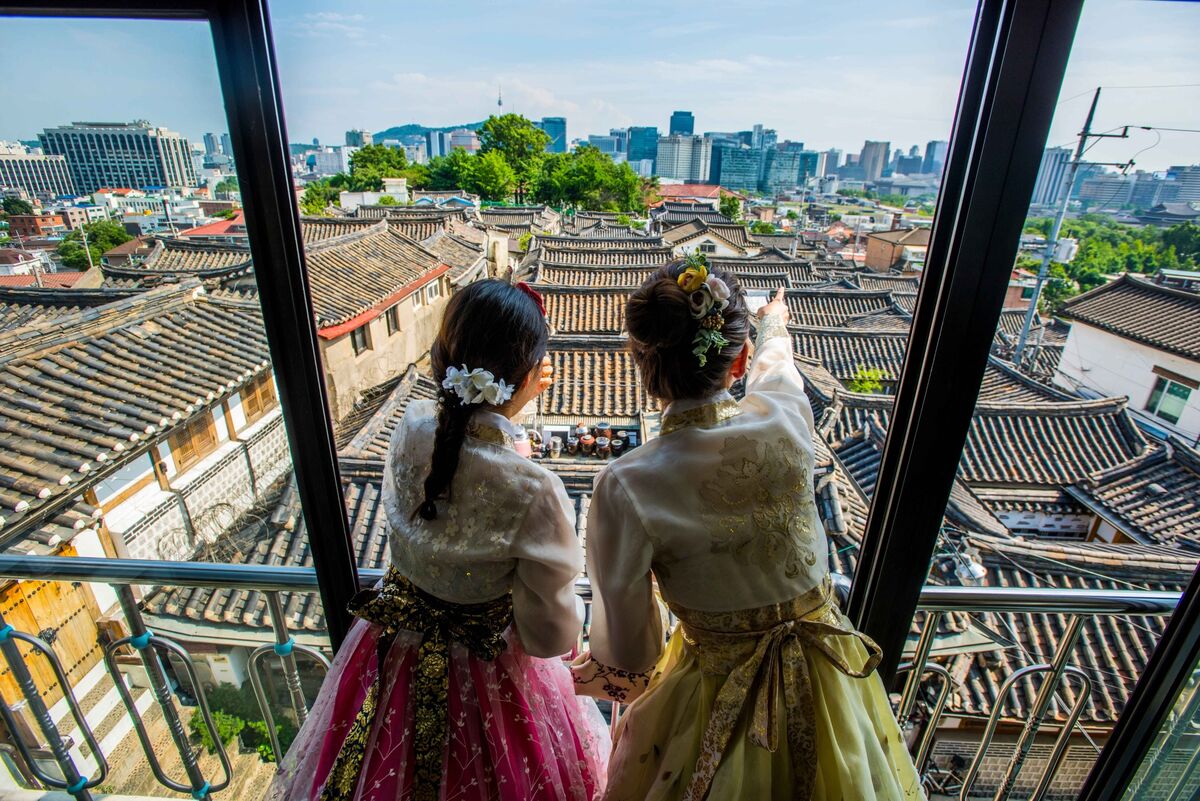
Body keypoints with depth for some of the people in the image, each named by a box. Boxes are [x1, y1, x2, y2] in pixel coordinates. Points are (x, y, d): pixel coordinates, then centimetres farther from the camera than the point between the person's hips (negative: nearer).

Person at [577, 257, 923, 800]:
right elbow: (774, 363, 6)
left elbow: (626, 647, -16)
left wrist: (603, 672, 8)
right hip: (825, 676, 4)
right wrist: (774, 323, 29)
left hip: (719, 690, -3)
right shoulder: (785, 419, -22)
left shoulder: (626, 487, -30)